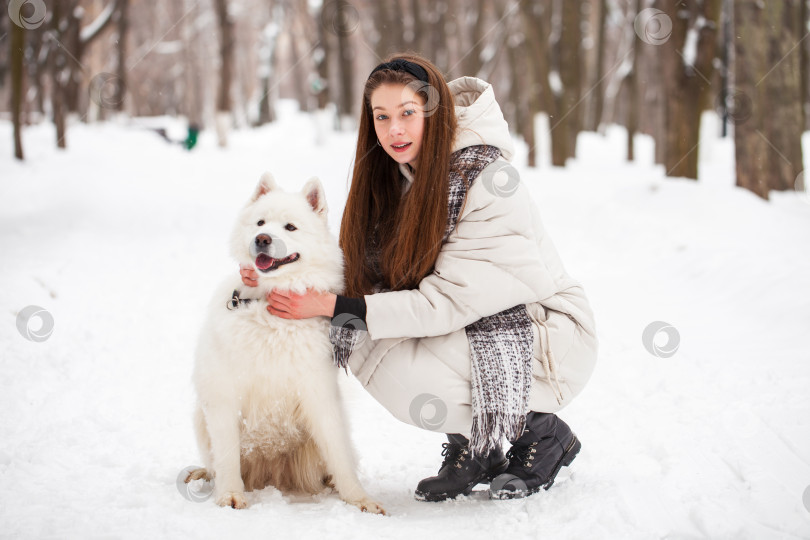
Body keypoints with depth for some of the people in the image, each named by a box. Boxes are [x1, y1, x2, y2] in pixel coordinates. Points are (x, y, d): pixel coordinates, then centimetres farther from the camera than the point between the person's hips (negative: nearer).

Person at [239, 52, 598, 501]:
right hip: (463, 329, 7)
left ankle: (543, 433, -3)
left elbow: (447, 302, -26)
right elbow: (365, 270, -2)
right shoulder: (396, 175, -2)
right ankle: (471, 445, 3)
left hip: (548, 333, -7)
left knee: (403, 380, -27)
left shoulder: (490, 183, -24)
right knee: (362, 342, -16)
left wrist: (333, 306, -28)